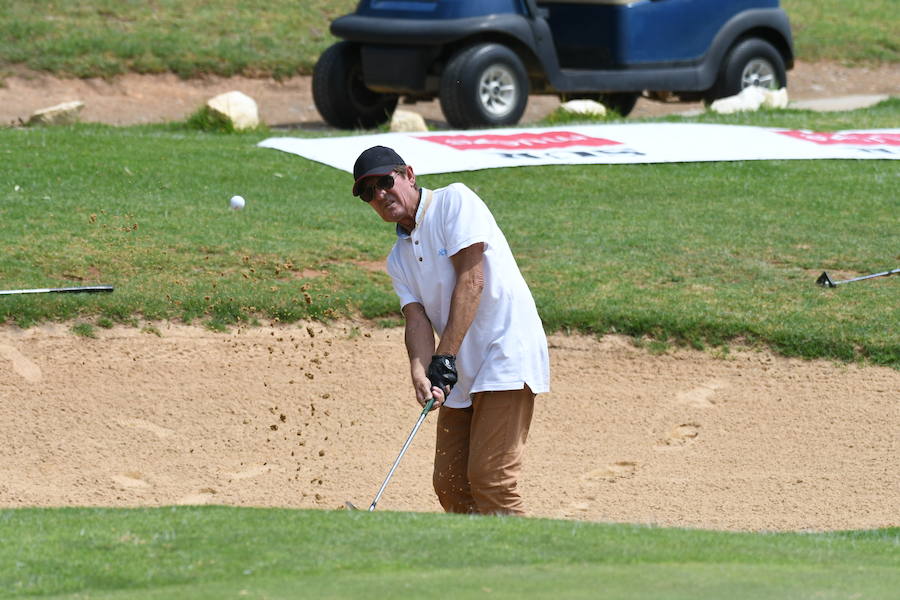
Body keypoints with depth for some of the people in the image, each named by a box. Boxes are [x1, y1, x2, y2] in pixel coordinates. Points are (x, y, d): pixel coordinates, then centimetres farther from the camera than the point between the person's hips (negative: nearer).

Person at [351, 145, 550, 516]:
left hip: (507, 352, -8)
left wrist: (445, 358, -20)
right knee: (450, 485, 7)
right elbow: (417, 319, 1)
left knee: (489, 481, -15)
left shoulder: (455, 201, -5)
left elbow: (471, 280, -14)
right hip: (461, 373, 8)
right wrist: (420, 373, -21)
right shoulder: (398, 259, 16)